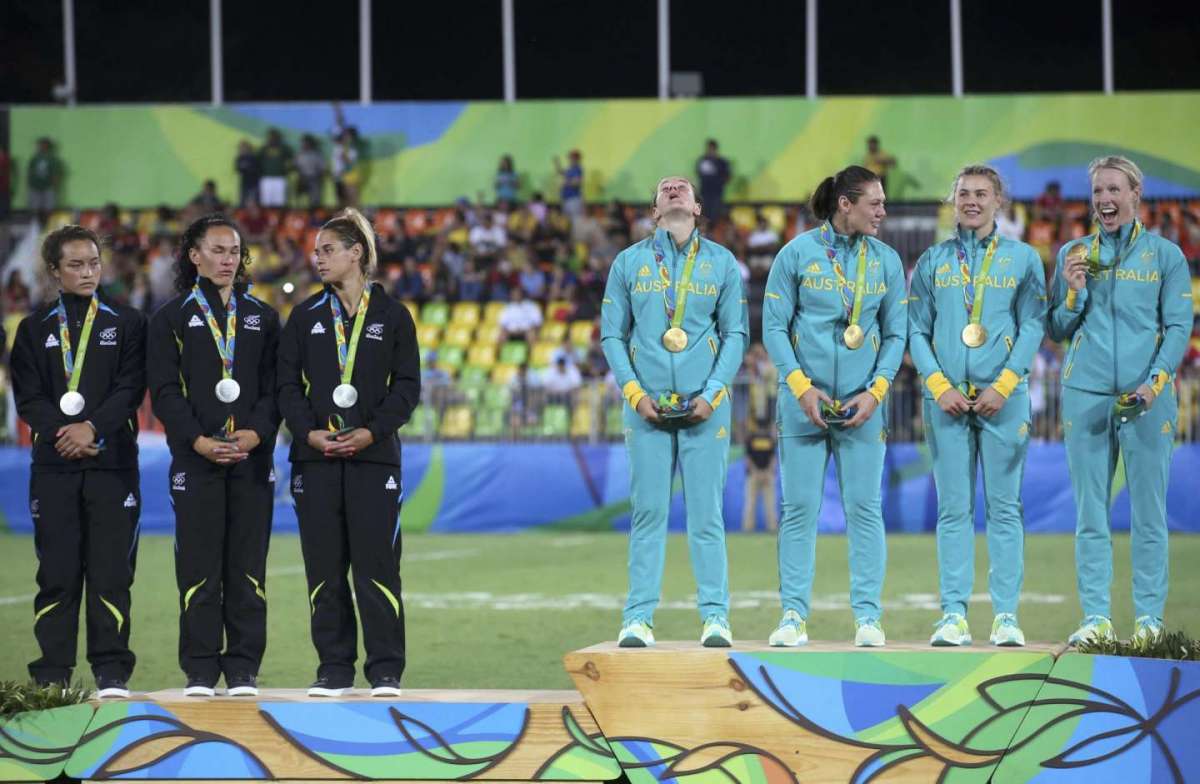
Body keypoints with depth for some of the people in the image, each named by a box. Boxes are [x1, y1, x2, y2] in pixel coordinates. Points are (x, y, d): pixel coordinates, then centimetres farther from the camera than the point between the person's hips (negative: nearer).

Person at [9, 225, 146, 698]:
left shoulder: (127, 323, 9)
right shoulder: (35, 329, 12)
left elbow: (131, 388, -1)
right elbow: (28, 396, 3)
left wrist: (92, 428, -15)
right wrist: (63, 432, -12)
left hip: (112, 461, -1)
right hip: (54, 465, 1)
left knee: (111, 570, -4)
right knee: (57, 572, 0)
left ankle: (111, 673, -1)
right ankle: (52, 674, 2)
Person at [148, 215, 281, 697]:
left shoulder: (262, 318, 13)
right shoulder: (172, 318, 7)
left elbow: (274, 386, 7)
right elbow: (164, 390, -1)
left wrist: (257, 432, -10)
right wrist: (199, 440, -13)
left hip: (253, 457, 2)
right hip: (196, 459, -2)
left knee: (247, 567, 1)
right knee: (199, 567, -2)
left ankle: (244, 670, 5)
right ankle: (201, 671, 2)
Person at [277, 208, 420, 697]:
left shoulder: (391, 316, 4)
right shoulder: (306, 317, 10)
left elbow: (407, 386, 1)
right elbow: (288, 383, 6)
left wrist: (372, 432, -12)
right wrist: (309, 432, -9)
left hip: (373, 455, -2)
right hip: (316, 456, 2)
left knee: (377, 565, -5)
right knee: (324, 567, 2)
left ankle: (386, 670, 1)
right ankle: (334, 669, 9)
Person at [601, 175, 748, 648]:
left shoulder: (721, 263, 9)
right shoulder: (629, 263, 10)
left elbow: (736, 334, 8)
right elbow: (611, 335, 9)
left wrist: (712, 395, -5)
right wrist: (635, 394, -4)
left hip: (705, 406, 0)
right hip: (647, 407, 0)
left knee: (706, 512, -2)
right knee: (648, 511, -2)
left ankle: (715, 616, 1)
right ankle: (638, 617, 0)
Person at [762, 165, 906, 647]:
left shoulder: (886, 260, 6)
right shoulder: (797, 254, -1)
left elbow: (896, 333, 7)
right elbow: (774, 326, -1)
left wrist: (876, 391, -5)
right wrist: (801, 387, -10)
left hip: (862, 405, 2)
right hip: (804, 402, -2)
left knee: (864, 508, 0)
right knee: (799, 509, 0)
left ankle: (868, 616, 5)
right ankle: (794, 615, 4)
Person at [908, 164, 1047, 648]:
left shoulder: (1023, 258, 8)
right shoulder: (933, 261, 11)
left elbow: (1032, 327, 2)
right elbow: (916, 331, 8)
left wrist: (1003, 386, -9)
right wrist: (939, 386, -6)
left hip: (1003, 399, -1)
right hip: (947, 399, 1)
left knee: (1005, 507, -1)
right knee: (954, 510, 0)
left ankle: (1006, 615, 0)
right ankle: (953, 614, 0)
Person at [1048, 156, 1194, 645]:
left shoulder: (1165, 255, 6)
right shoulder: (1073, 254, 13)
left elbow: (1179, 327, 2)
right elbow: (1057, 331, 16)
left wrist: (1155, 384, -11)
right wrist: (1075, 292, -4)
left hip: (1146, 401, -2)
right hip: (1086, 397, 2)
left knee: (1149, 513, -2)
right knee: (1091, 514, 1)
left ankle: (1149, 619, 1)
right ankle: (1095, 618, 3)